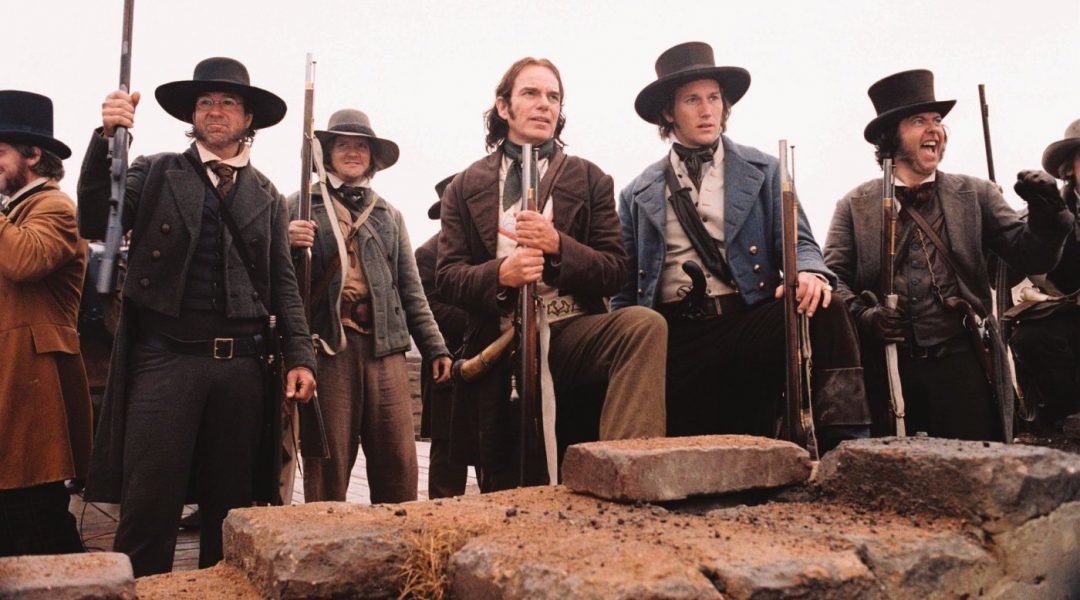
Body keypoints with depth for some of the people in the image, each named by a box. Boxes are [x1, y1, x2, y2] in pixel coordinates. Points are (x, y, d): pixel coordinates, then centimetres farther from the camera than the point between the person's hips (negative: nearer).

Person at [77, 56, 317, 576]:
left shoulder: (268, 196, 14)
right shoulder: (155, 172, 10)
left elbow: (283, 285, 11)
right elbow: (95, 225, -4)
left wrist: (299, 357, 0)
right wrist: (107, 136, -13)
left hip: (241, 364, 2)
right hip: (165, 357, -2)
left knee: (232, 508, 10)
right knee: (149, 506, -4)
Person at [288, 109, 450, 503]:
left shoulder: (389, 215, 20)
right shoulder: (299, 206, 10)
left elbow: (411, 289, 17)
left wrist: (434, 347, 11)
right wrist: (289, 244, -17)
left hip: (385, 346, 3)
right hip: (326, 342, -3)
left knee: (398, 463, 2)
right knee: (327, 464, 1)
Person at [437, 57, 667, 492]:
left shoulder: (588, 179, 9)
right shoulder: (466, 187, 10)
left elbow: (615, 270, 2)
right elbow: (447, 277, 3)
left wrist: (558, 246, -17)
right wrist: (499, 275, -19)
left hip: (571, 332, -1)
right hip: (499, 348, 1)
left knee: (645, 325, -33)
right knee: (508, 496, 5)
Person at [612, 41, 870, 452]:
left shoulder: (762, 171, 12)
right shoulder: (638, 194, 13)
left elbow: (797, 240, 3)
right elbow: (625, 288, 13)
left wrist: (810, 273, -22)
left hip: (749, 323, 0)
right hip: (674, 337, 0)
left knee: (822, 309, -30)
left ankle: (841, 447, -26)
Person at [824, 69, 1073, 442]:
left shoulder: (976, 194, 9)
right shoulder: (855, 205, 6)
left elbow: (1030, 258, 5)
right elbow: (833, 275, 1)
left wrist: (1045, 217, -14)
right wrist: (862, 315, -17)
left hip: (963, 362, 1)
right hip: (887, 365, -1)